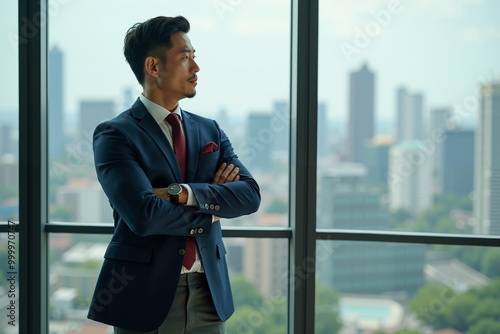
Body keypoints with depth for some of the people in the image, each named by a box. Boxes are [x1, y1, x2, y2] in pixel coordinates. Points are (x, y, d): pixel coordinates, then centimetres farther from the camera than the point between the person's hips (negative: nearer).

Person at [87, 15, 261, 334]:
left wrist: (183, 193, -16)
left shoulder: (210, 131, 11)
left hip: (209, 294, 5)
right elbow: (143, 215, -20)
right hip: (146, 297, -5)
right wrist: (211, 210, -6)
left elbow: (251, 196, -2)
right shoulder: (114, 135, -6)